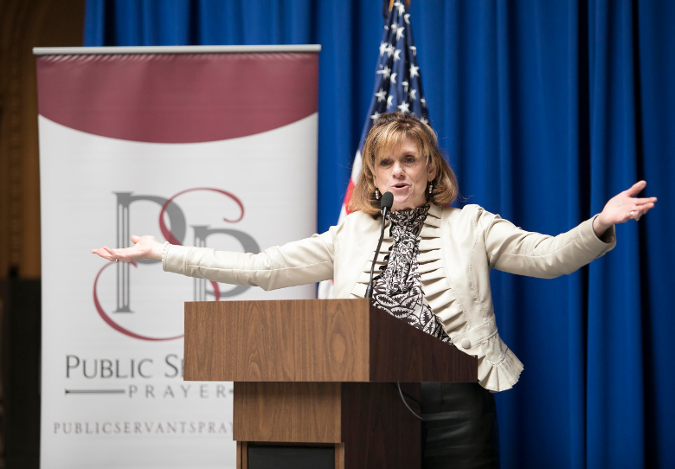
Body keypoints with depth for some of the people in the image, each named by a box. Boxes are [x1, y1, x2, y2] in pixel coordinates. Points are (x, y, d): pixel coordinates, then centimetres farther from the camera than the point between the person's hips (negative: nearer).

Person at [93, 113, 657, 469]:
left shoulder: (468, 226, 8)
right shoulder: (350, 236, 14)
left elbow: (547, 256, -4)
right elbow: (259, 267, 11)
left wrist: (599, 226, -25)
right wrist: (162, 253, 6)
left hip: (453, 399, -2)